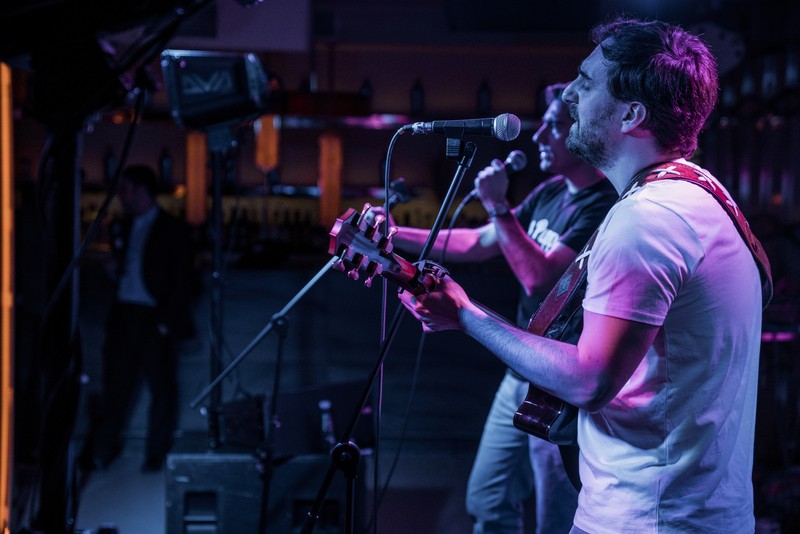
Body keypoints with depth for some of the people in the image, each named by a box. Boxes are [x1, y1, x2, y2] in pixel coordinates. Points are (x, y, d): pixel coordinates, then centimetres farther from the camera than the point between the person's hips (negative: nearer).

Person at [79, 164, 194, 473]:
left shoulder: (172, 229, -3)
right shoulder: (123, 227, 13)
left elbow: (181, 281, -6)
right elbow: (120, 269, 17)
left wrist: (166, 321, -12)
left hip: (155, 319, -4)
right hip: (123, 314, 4)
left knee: (161, 389, 4)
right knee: (116, 384, 6)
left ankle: (156, 455, 16)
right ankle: (101, 451, 12)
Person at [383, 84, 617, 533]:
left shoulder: (604, 206, -19)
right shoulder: (549, 193, 9)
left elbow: (540, 276, -25)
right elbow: (479, 244, 14)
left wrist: (498, 207, -23)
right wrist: (396, 236, 10)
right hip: (522, 375, 9)